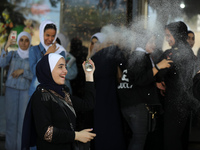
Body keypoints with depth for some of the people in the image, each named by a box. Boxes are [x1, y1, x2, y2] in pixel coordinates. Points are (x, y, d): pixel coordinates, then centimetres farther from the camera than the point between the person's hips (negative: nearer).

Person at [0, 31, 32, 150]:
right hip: (11, 89, 1)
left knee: (24, 119, -4)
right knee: (11, 118, 2)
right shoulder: (12, 54, 2)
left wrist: (22, 71, -19)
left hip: (26, 91, -1)